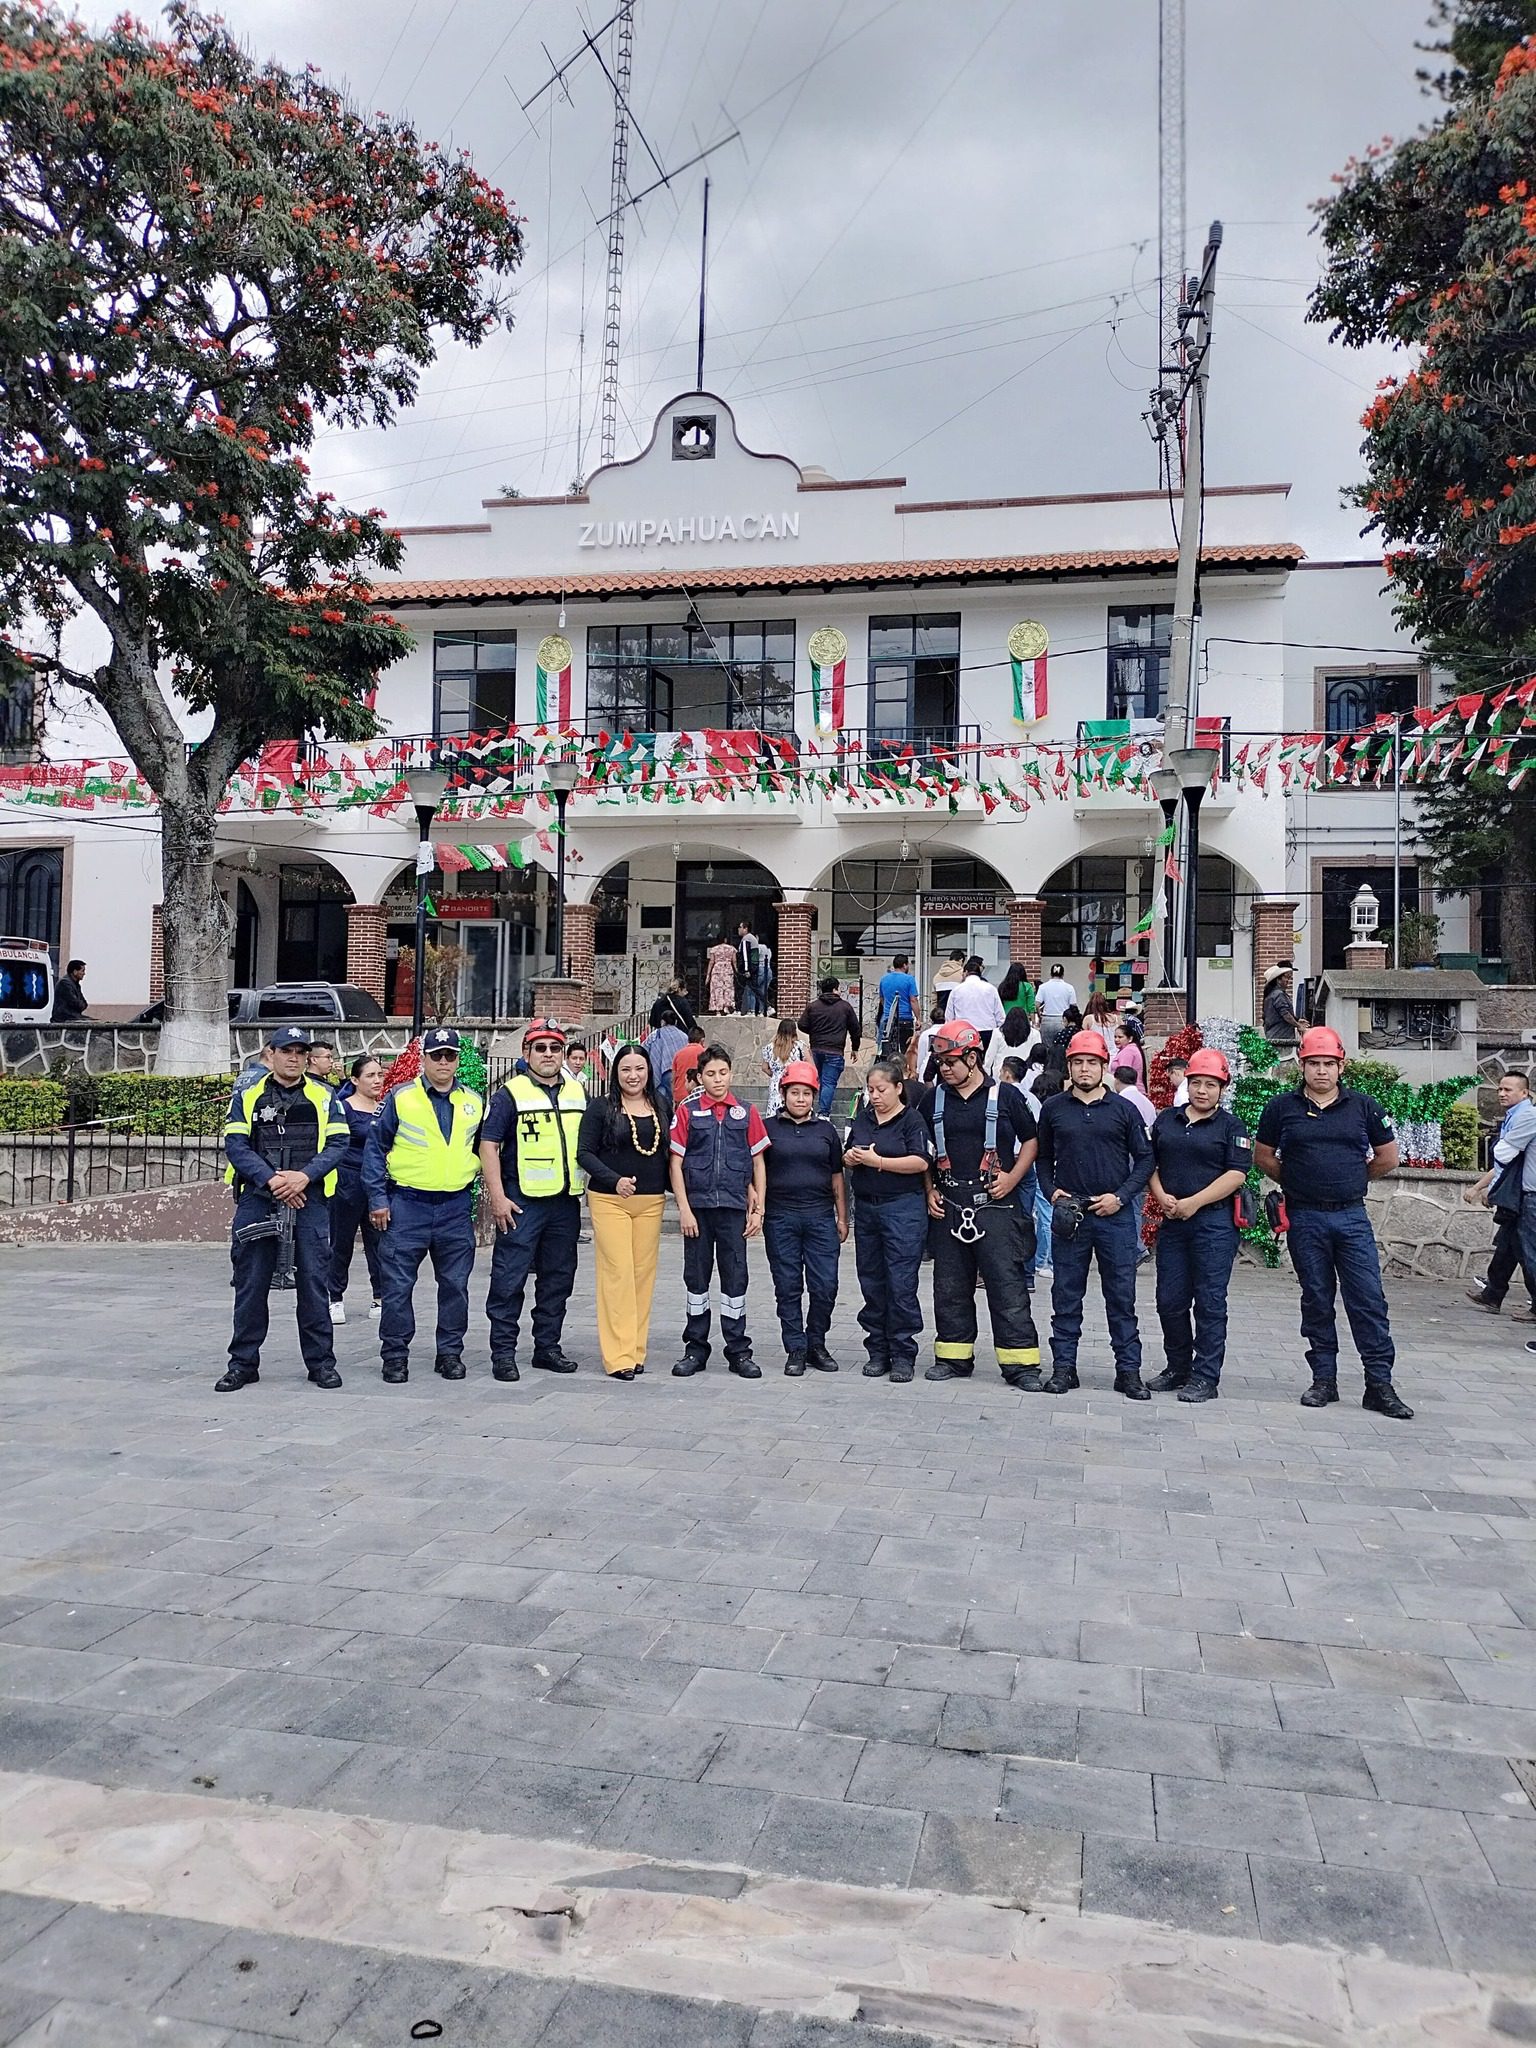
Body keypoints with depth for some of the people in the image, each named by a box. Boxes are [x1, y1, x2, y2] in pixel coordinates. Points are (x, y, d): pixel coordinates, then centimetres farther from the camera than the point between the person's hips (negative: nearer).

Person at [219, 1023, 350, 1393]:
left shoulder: (323, 1097, 9)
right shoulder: (247, 1096, 7)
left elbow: (337, 1144, 1)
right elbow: (235, 1146, -2)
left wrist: (304, 1176, -15)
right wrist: (271, 1179, -15)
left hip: (309, 1200, 0)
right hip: (257, 1200, 0)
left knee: (313, 1282, 2)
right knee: (251, 1284, 5)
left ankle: (321, 1362, 12)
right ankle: (243, 1363, 16)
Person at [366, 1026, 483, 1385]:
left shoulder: (475, 1101, 9)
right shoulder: (400, 1098, -1)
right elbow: (375, 1149, 1)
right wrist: (378, 1199, -4)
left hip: (456, 1208, 3)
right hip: (407, 1205, -3)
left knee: (455, 1285, 8)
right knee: (397, 1286, 0)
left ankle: (450, 1352, 20)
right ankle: (395, 1356, 11)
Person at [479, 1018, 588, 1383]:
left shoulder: (578, 1093, 12)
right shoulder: (511, 1093, -4)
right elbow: (489, 1144, -7)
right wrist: (497, 1197, -14)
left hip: (566, 1202, 6)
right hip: (522, 1202, -5)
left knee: (558, 1278, 12)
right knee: (509, 1279, -4)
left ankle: (547, 1347, 23)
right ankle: (503, 1352, 4)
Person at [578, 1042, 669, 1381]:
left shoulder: (660, 1109, 10)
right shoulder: (600, 1108, -1)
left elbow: (668, 1153, 17)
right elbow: (584, 1153, -5)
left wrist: (666, 1187, 5)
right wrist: (614, 1180, -17)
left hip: (651, 1202, 4)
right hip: (610, 1201, -4)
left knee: (644, 1273, 4)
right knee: (618, 1272, -9)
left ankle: (636, 1350, 13)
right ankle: (618, 1356, -6)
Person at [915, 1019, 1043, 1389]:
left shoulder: (1005, 1096, 1)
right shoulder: (933, 1099, 10)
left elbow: (1031, 1140, 7)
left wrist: (1012, 1178, -5)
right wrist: (929, 1191, 7)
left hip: (995, 1204, -4)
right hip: (948, 1206, 4)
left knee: (1007, 1284, -5)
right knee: (950, 1286, 10)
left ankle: (1021, 1362, 0)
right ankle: (953, 1357, 21)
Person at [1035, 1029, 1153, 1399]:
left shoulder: (1123, 1110, 3)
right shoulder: (1053, 1109, 7)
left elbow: (1144, 1159, 5)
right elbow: (1043, 1157, 16)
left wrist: (1121, 1196, -6)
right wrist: (1051, 1191, 0)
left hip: (1115, 1215, -1)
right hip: (1068, 1214, 1)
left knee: (1122, 1297, 3)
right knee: (1066, 1296, 7)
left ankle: (1129, 1370, 11)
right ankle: (1064, 1366, 16)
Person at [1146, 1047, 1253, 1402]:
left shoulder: (1230, 1126, 1)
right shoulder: (1166, 1120, 14)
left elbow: (1236, 1174, -8)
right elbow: (1150, 1163, 16)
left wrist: (1193, 1203, -14)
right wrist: (1161, 1197, -2)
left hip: (1214, 1222, -5)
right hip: (1172, 1221, 5)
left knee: (1209, 1302, -2)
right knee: (1170, 1300, 8)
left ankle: (1205, 1377, 5)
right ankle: (1177, 1368, 23)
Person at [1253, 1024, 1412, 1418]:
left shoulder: (1363, 1107, 3)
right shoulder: (1282, 1107, 1)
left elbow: (1387, 1157, 13)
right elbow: (1263, 1157, 11)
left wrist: (1352, 1180, 13)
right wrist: (1296, 1181, 8)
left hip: (1351, 1216, 0)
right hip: (1305, 1218, 0)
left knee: (1368, 1300, -3)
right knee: (1316, 1301, 9)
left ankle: (1380, 1385, 3)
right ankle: (1324, 1380, 18)